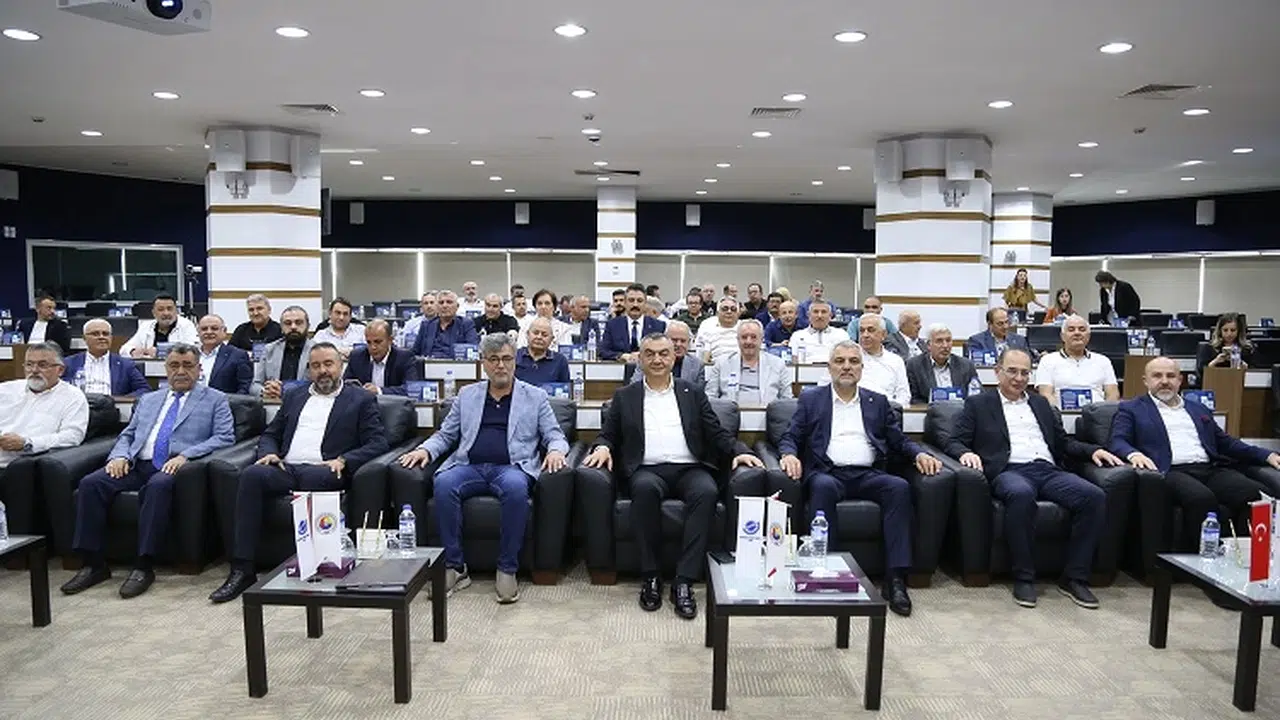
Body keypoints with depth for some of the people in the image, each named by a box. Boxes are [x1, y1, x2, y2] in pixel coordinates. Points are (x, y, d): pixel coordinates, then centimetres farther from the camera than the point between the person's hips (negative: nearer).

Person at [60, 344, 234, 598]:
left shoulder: (215, 400, 11)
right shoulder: (148, 400, 27)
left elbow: (224, 437, -2)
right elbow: (127, 435, 24)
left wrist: (185, 455, -16)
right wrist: (120, 456, 0)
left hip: (177, 467, -5)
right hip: (138, 464, 5)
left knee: (158, 485, -37)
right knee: (91, 483, -19)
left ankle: (144, 566, -30)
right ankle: (93, 564, -12)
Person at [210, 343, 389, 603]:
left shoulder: (361, 400, 12)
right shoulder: (294, 396, 27)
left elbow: (378, 443, 2)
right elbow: (270, 434, 27)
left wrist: (343, 460, -14)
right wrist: (269, 453, 3)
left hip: (323, 471, -4)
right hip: (286, 469, 4)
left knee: (317, 477, -39)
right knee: (251, 475, -28)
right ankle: (242, 569, -26)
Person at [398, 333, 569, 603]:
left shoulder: (535, 397, 14)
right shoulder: (467, 395, 21)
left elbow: (554, 435, 11)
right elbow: (445, 435, 22)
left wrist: (556, 450, -12)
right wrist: (425, 449, 1)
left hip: (511, 467, -2)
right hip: (469, 467, 2)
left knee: (515, 486, -37)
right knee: (444, 484, -31)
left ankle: (508, 569, -24)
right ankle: (455, 567, -19)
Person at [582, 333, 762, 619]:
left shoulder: (693, 393, 18)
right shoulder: (624, 396, 17)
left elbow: (718, 434, 14)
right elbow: (608, 435, 16)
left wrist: (740, 451, -5)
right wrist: (602, 447, -8)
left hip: (689, 469, 1)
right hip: (647, 470, -1)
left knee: (706, 491, -33)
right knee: (646, 488, -36)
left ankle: (684, 582, -29)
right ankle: (650, 576, -23)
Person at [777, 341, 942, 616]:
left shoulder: (878, 402, 22)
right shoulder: (811, 399, 16)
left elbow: (899, 441, 18)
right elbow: (790, 438, 8)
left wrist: (919, 454, -3)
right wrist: (789, 455, -14)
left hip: (868, 475, 2)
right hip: (827, 472, -2)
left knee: (899, 487, -28)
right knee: (823, 487, -36)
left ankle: (896, 579, -28)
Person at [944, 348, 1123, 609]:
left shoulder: (1040, 403, 28)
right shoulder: (978, 403, 14)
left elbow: (1064, 442, 28)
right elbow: (954, 442, 6)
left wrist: (1093, 450, 8)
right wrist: (966, 453, -17)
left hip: (1048, 470, 5)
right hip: (1009, 471, -5)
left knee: (1095, 497, -23)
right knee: (1022, 494, -39)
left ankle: (1074, 577, -14)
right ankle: (1023, 577, -25)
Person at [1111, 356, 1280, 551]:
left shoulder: (1199, 409, 30)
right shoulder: (1131, 409, 13)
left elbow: (1226, 443, 30)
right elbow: (1118, 441, 0)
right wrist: (1133, 454, -23)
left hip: (1211, 470, 5)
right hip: (1171, 472, -5)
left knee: (1260, 494, -22)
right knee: (1201, 497, -36)